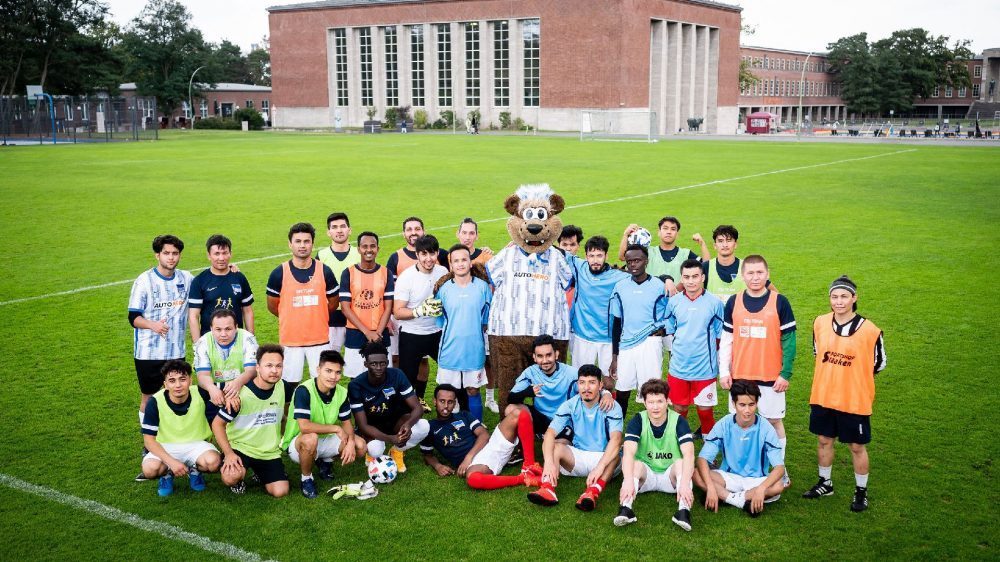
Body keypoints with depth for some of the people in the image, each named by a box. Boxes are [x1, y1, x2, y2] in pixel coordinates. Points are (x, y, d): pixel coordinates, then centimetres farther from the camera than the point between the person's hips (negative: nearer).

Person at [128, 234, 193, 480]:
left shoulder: (186, 279, 5)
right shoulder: (144, 280, -6)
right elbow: (133, 316, -7)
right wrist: (153, 324, -29)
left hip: (177, 351, 3)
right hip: (149, 352, -3)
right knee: (149, 396, 5)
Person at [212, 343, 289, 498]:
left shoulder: (282, 387, -4)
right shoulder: (241, 393, -19)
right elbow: (217, 424, -12)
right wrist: (228, 453, -20)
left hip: (270, 452, 4)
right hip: (240, 448, -4)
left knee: (280, 492, -10)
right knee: (231, 478, -34)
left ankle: (259, 473, 22)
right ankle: (238, 479, 6)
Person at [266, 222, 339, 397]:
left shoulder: (324, 271, -2)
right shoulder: (279, 273, -5)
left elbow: (333, 303, 10)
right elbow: (272, 306, 6)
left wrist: (315, 317, 10)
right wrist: (292, 319, 9)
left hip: (320, 339, 1)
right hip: (290, 339, -1)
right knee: (289, 383, 6)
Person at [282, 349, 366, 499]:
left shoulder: (342, 392, -7)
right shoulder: (304, 390, -27)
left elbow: (346, 422, 3)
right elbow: (304, 426, -35)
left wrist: (351, 442, -19)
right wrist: (336, 428, -25)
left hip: (325, 440, 6)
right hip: (297, 443, -6)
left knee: (360, 446, -11)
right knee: (311, 438, -39)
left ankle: (325, 460, 17)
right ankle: (306, 479, -11)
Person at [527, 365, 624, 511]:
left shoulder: (612, 407, -14)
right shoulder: (570, 405, -6)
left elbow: (616, 440, -29)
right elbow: (550, 433, -18)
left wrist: (600, 467, -45)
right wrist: (549, 462, -38)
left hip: (604, 458, -3)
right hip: (577, 457, 3)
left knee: (615, 454, -35)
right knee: (552, 446, -23)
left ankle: (593, 493, -56)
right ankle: (547, 489, -45)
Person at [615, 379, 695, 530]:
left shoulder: (679, 421, -13)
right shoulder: (637, 421, -12)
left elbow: (689, 454, -27)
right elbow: (628, 452, -27)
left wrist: (685, 483, -45)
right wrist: (628, 481, -46)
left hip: (671, 475, 0)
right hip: (646, 474, 0)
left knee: (681, 463, -30)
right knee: (636, 465, -31)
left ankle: (684, 510, -44)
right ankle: (626, 509, -47)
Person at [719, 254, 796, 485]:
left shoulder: (779, 302, -4)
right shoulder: (734, 302, 3)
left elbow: (789, 340, -2)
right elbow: (726, 339, 7)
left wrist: (785, 374, -7)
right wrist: (724, 371, 2)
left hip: (771, 377, -2)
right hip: (739, 376, 2)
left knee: (774, 421, 7)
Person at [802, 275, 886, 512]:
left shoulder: (869, 330, -14)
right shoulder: (820, 323, -3)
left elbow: (878, 363, 0)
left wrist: (854, 376, 5)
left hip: (855, 401, -4)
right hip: (823, 396, 4)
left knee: (857, 446, 9)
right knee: (824, 440, 17)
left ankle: (861, 491, 26)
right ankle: (825, 484, 35)